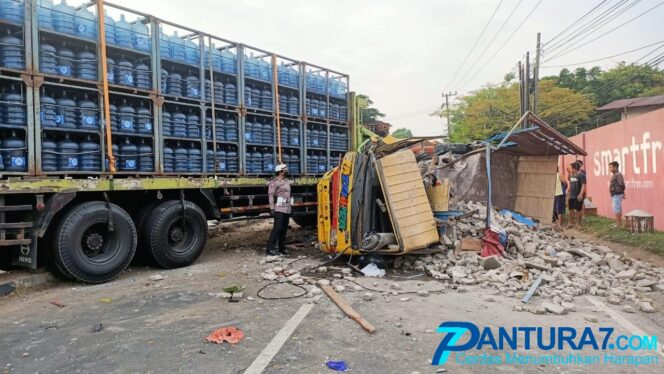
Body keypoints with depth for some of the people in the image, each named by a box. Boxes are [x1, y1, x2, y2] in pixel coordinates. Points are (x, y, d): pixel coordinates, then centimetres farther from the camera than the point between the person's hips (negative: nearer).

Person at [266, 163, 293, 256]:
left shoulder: (287, 182, 17)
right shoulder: (274, 182, -7)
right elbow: (271, 196, -12)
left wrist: (289, 208, 20)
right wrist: (272, 208, -18)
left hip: (287, 209, 8)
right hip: (279, 209, -8)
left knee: (284, 229, 8)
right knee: (277, 228, -12)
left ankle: (281, 248, 16)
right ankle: (270, 248, -6)